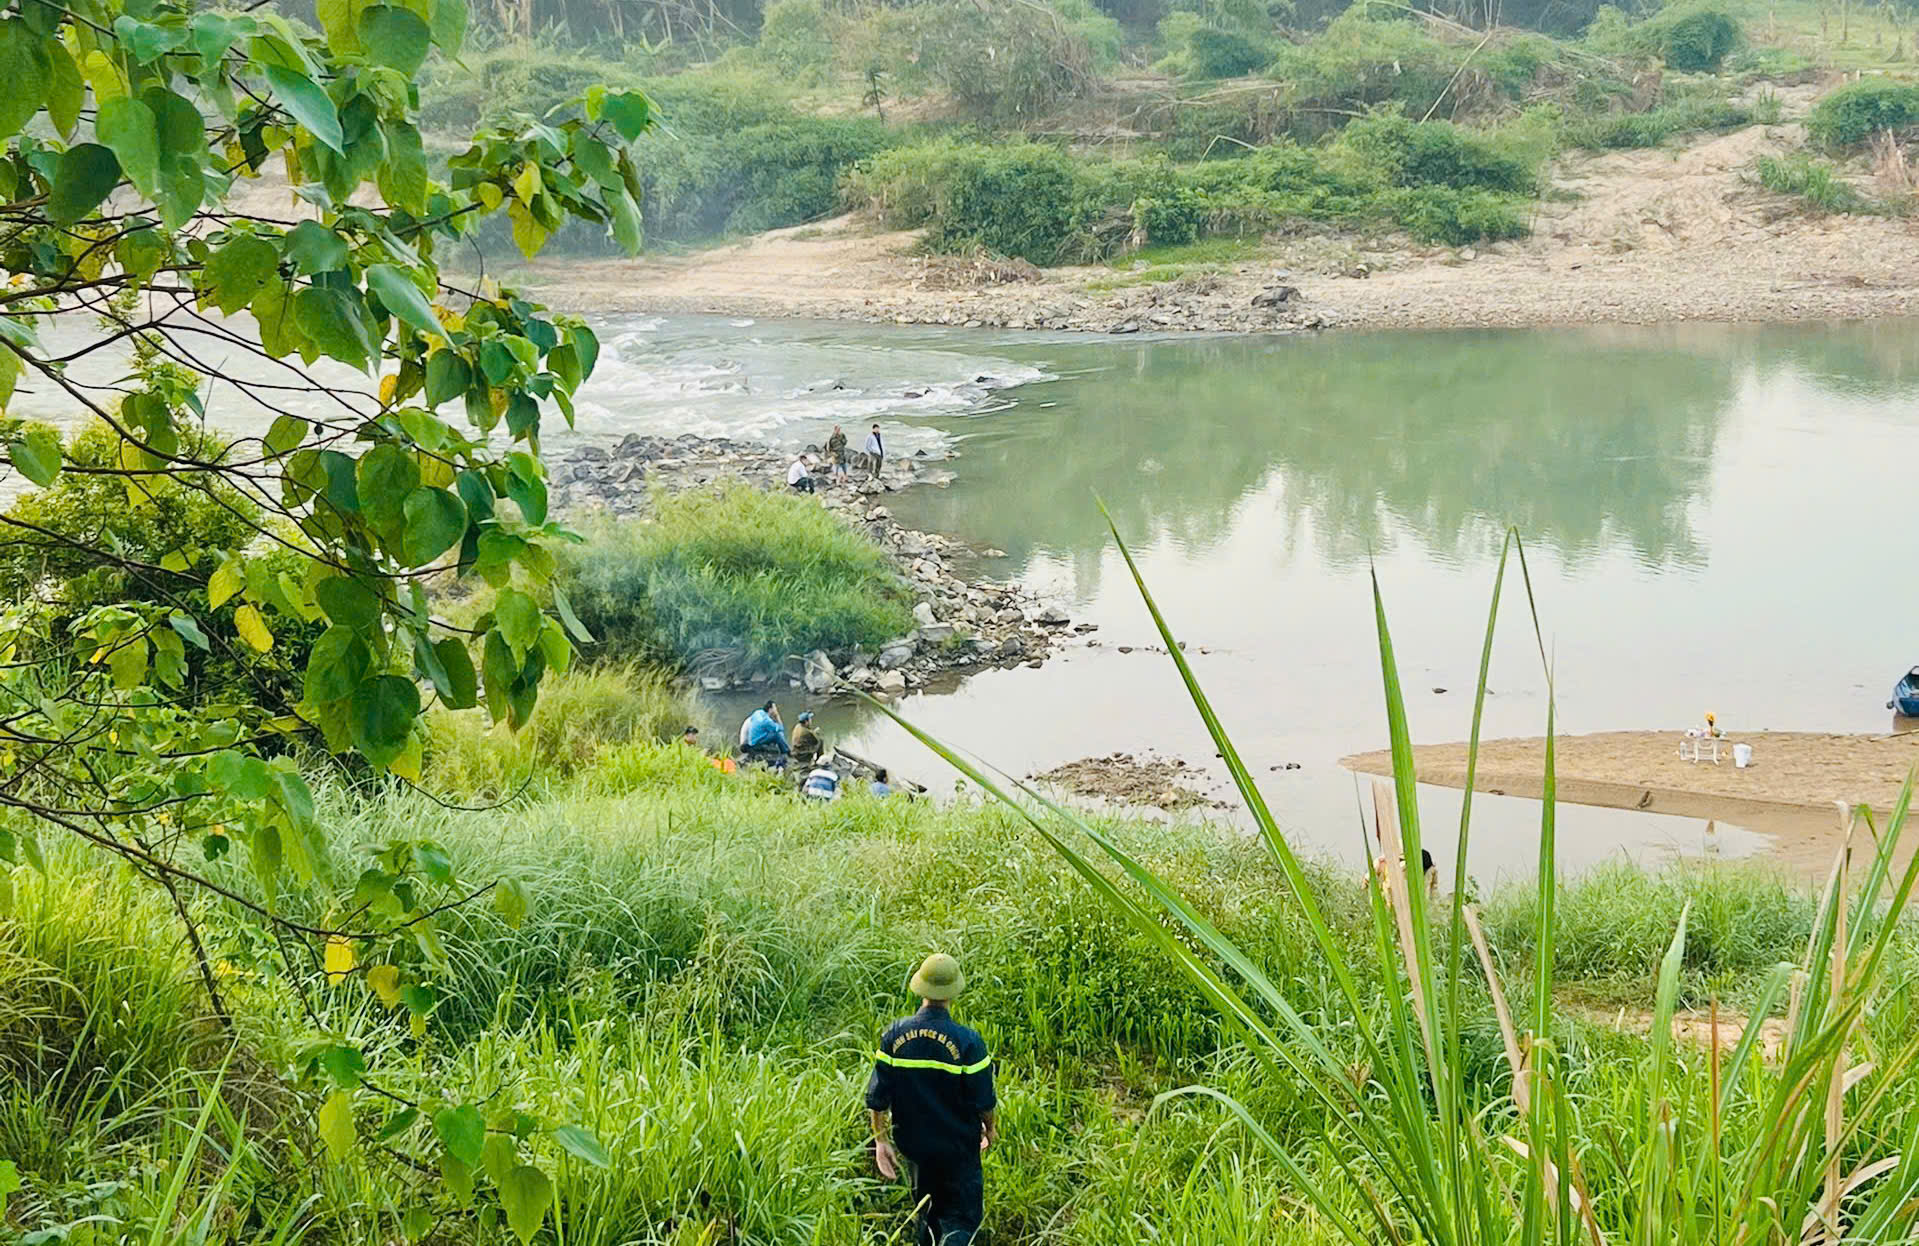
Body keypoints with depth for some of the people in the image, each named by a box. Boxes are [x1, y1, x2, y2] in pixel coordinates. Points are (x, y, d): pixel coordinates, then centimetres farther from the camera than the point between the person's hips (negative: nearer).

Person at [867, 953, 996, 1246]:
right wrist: (991, 1128, 9)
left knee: (928, 1215, 24)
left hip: (914, 1143, 4)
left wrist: (881, 1139, 5)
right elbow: (984, 1100, -12)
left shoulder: (894, 1035, -11)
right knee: (962, 1220, 6)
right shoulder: (967, 1042, -21)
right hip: (958, 1148, -4)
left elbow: (877, 1097, -6)